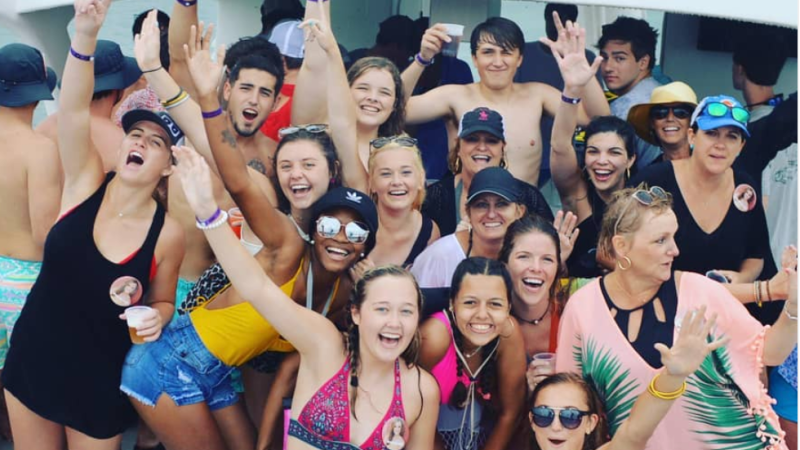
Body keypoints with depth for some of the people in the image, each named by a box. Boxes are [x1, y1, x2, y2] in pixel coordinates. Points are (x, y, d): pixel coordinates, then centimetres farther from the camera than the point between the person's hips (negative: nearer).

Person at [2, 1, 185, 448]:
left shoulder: (168, 232, -14)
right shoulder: (86, 183, -11)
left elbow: (162, 301, 1)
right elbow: (74, 109, -27)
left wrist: (155, 319, -23)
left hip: (100, 374, -2)